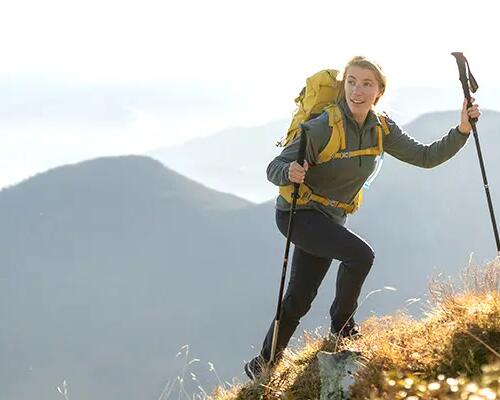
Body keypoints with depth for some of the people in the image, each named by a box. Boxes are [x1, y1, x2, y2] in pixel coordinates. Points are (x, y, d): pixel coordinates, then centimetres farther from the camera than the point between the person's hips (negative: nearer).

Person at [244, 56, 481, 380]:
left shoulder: (381, 129, -5)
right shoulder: (324, 127, -25)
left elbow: (426, 157, -4)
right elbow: (274, 168, -22)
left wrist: (462, 130, -16)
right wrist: (290, 173, -46)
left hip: (330, 219, 7)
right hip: (298, 213, -7)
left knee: (299, 301, 13)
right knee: (361, 254, -27)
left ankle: (263, 364, 29)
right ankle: (342, 326, -5)